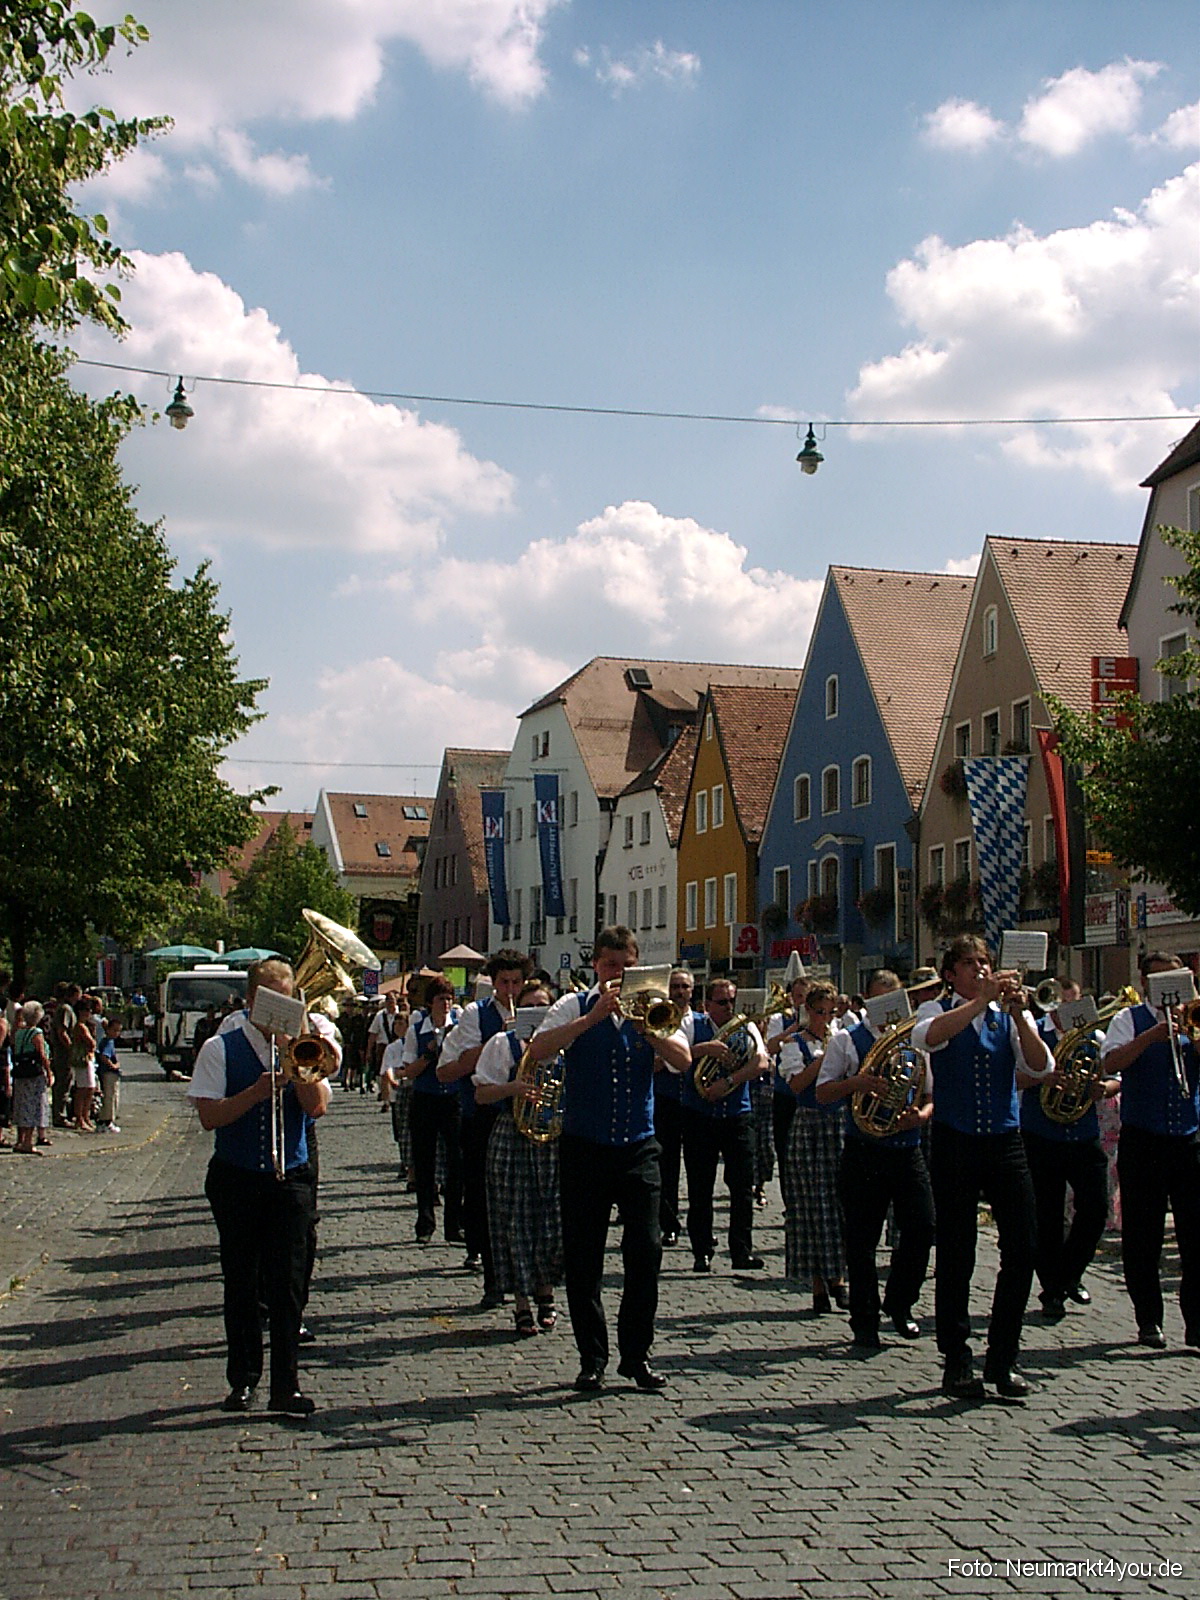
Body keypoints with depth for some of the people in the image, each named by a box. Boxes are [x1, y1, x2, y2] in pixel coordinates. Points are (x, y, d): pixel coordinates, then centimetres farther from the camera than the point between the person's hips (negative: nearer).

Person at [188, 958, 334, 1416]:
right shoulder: (221, 1048, 0)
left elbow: (317, 1107, -9)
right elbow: (210, 1116, -9)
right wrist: (258, 1091, -20)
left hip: (290, 1178, 0)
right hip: (236, 1180, 0)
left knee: (288, 1284, -2)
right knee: (241, 1281, 8)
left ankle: (286, 1386, 4)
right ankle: (243, 1379, 20)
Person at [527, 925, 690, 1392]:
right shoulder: (575, 1007, 3)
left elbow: (682, 1059, -8)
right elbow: (539, 1049, -16)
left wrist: (645, 1025, -21)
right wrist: (593, 1017, -22)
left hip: (638, 1147, 1)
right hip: (584, 1148, -1)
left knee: (646, 1249, -3)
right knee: (583, 1257, 3)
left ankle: (636, 1354, 11)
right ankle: (592, 1359, 14)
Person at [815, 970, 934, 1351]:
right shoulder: (847, 1040, 3)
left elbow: (931, 1097, 15)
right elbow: (822, 1093, -1)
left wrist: (921, 1115, -7)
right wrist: (855, 1082, -19)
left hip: (907, 1150, 3)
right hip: (864, 1152, -3)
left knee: (922, 1230, -3)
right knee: (862, 1240, 1)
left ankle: (899, 1303, 21)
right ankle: (865, 1323, 13)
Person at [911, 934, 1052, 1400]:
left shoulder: (1009, 1015, 9)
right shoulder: (937, 1011, 4)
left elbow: (1040, 1067, -8)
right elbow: (928, 1037, -22)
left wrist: (1017, 1014, -20)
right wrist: (982, 999, -26)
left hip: (1005, 1142, 2)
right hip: (954, 1145, -2)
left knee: (1022, 1249, -1)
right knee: (956, 1256, 2)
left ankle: (1002, 1359, 12)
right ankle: (956, 1363, 13)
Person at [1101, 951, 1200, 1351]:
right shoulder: (1129, 1020, 4)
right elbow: (1111, 1062, -13)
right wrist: (1152, 1036, -21)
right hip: (1142, 1139, -2)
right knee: (1142, 1235, 3)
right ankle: (1148, 1320, 14)